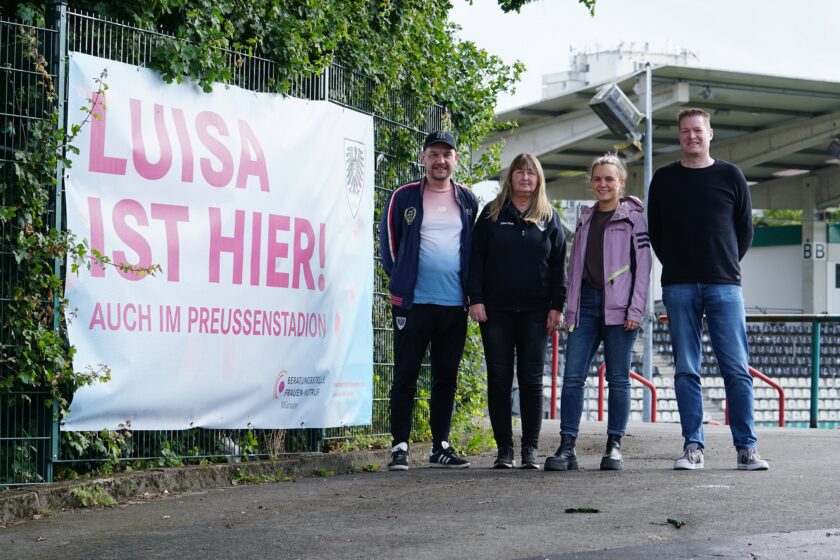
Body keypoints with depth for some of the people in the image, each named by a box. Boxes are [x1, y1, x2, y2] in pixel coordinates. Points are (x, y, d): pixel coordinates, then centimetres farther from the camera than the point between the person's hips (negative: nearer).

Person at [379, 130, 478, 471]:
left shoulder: (467, 200, 10)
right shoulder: (404, 198, 1)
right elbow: (388, 241, 8)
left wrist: (468, 288, 12)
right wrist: (402, 280, 6)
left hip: (454, 304, 3)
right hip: (413, 303, -3)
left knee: (446, 378, 8)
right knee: (405, 377, -2)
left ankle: (440, 446, 16)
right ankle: (400, 447, 1)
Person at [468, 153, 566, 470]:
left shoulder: (549, 218, 9)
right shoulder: (492, 214, 7)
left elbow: (558, 264, 7)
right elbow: (476, 258, 4)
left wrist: (557, 306, -1)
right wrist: (475, 299, -6)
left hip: (535, 312, 0)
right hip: (496, 310, 0)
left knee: (531, 379, 2)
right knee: (499, 378, 0)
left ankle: (531, 449, 6)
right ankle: (504, 449, 5)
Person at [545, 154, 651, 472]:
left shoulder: (632, 218, 3)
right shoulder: (585, 220, 18)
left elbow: (643, 266, -2)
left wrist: (635, 310, -10)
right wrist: (570, 311, 13)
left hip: (619, 306, -4)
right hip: (586, 303, 5)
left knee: (618, 378, 0)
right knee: (572, 375, -5)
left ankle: (614, 447, 6)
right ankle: (567, 447, -5)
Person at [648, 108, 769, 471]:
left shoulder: (730, 176, 8)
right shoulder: (664, 179, 10)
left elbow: (745, 229, 13)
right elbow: (655, 232, 14)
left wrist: (727, 266, 8)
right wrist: (676, 268, 8)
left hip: (724, 286, -1)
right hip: (679, 288, 1)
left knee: (737, 368, -4)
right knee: (686, 370, 0)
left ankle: (746, 448, -1)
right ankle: (693, 447, 3)